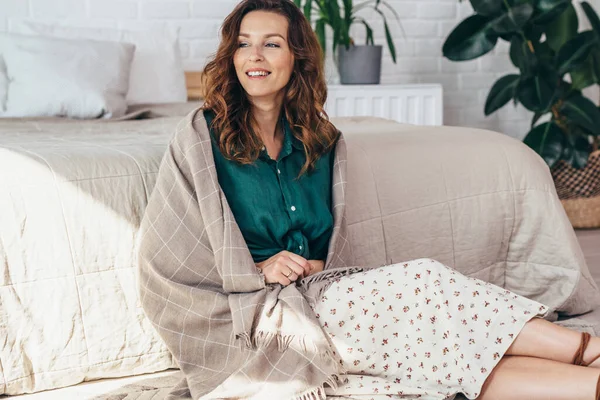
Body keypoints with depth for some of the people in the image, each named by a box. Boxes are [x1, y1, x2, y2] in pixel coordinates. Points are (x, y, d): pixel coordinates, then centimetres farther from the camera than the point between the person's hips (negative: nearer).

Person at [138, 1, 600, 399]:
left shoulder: (319, 141, 13)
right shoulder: (201, 141, -1)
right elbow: (168, 261, -3)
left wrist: (317, 266, -1)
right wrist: (257, 271, -13)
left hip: (319, 291, 5)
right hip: (254, 317, -5)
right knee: (422, 280, -26)